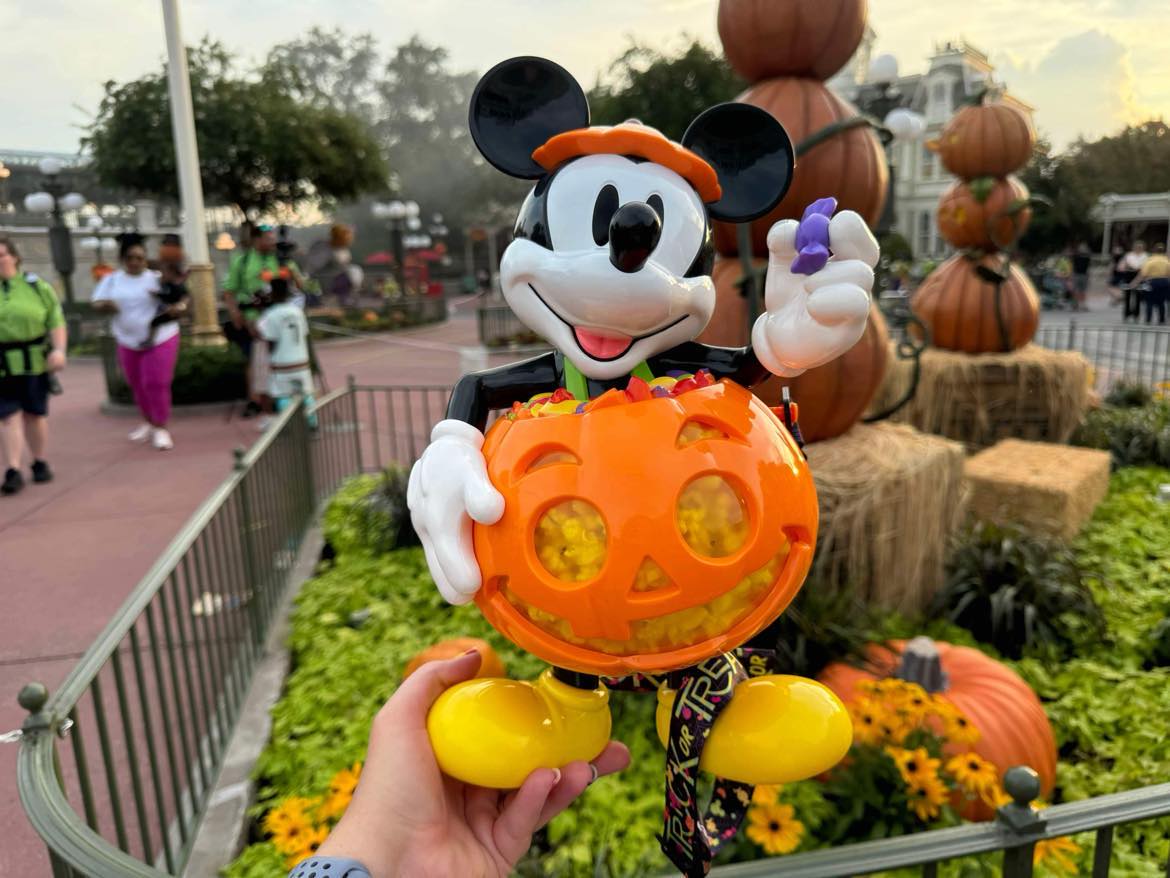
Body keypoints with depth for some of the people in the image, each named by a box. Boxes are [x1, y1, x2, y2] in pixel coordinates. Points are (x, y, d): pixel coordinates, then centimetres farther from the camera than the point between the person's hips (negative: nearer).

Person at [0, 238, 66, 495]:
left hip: (34, 363, 0)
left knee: (35, 414, 10)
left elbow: (56, 321, 0)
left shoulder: (35, 285, 2)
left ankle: (39, 463, 26)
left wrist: (58, 349, -12)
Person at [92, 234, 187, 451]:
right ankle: (148, 421, 34)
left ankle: (161, 427, 4)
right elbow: (97, 302, 2)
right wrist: (105, 305, -21)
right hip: (128, 341, 4)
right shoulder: (111, 280, 5)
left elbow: (178, 298, -5)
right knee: (137, 385, 14)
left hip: (160, 339, -4)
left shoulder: (156, 279, -4)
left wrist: (179, 307, -28)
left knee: (156, 383, -8)